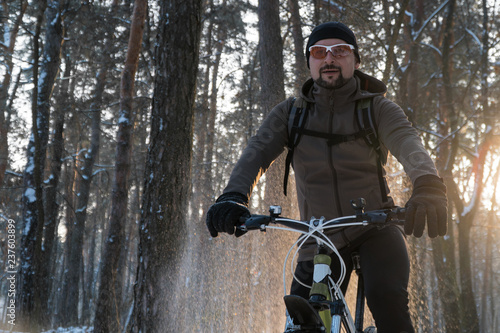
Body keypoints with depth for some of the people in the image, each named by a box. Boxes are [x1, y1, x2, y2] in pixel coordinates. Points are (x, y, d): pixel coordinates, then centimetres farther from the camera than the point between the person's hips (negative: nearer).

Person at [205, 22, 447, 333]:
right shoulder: (290, 113, 3)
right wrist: (234, 196, -35)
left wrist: (429, 186, -46)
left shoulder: (377, 108, -3)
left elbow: (409, 143, -23)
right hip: (321, 239, 2)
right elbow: (257, 153, -12)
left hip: (375, 227, -2)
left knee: (386, 295, -30)